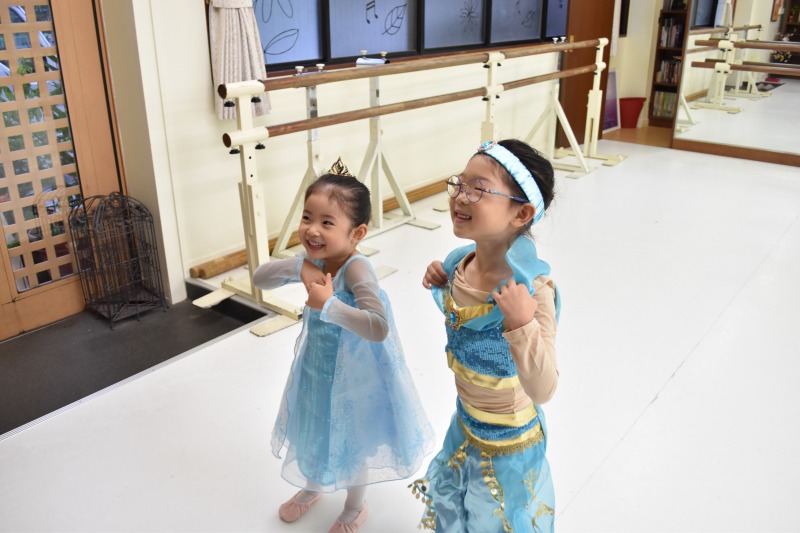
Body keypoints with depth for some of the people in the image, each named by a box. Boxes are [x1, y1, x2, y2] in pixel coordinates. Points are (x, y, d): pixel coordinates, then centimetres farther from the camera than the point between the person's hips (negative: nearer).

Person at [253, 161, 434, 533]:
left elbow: (378, 328, -45)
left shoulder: (355, 268, -34)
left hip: (354, 376, -6)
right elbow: (259, 278, -8)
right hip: (317, 369, 6)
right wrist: (297, 268, -24)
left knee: (352, 441, 18)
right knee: (315, 430, 28)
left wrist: (327, 305, -41)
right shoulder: (313, 260, -13)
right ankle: (312, 487, 58)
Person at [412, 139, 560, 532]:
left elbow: (543, 390, -35)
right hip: (465, 422, 7)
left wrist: (522, 324, -48)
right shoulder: (461, 262, -13)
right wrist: (441, 284, -8)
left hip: (508, 440, -6)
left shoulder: (533, 289, -33)